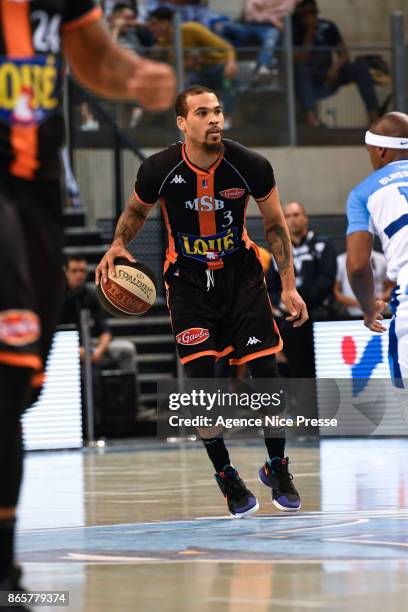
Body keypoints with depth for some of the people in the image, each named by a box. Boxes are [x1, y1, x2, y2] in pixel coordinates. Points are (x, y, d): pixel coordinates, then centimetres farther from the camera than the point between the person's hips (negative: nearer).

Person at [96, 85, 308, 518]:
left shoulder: (250, 166, -15)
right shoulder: (159, 170, -15)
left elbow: (275, 225, -1)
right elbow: (136, 211, 8)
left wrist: (289, 286, -3)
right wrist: (118, 246, -11)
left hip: (241, 271, 1)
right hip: (188, 279, -1)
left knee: (265, 370, -5)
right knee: (200, 379, -10)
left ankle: (277, 468, 15)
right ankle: (225, 475, 8)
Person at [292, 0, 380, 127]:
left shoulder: (328, 28, -1)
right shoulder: (295, 32, -11)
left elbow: (344, 55, -3)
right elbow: (300, 61, -24)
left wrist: (336, 66, -25)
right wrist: (309, 34, -26)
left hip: (328, 78, 3)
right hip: (306, 82, -3)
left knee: (361, 66, -18)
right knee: (300, 69, -36)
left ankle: (373, 115, -29)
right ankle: (310, 113, -52)